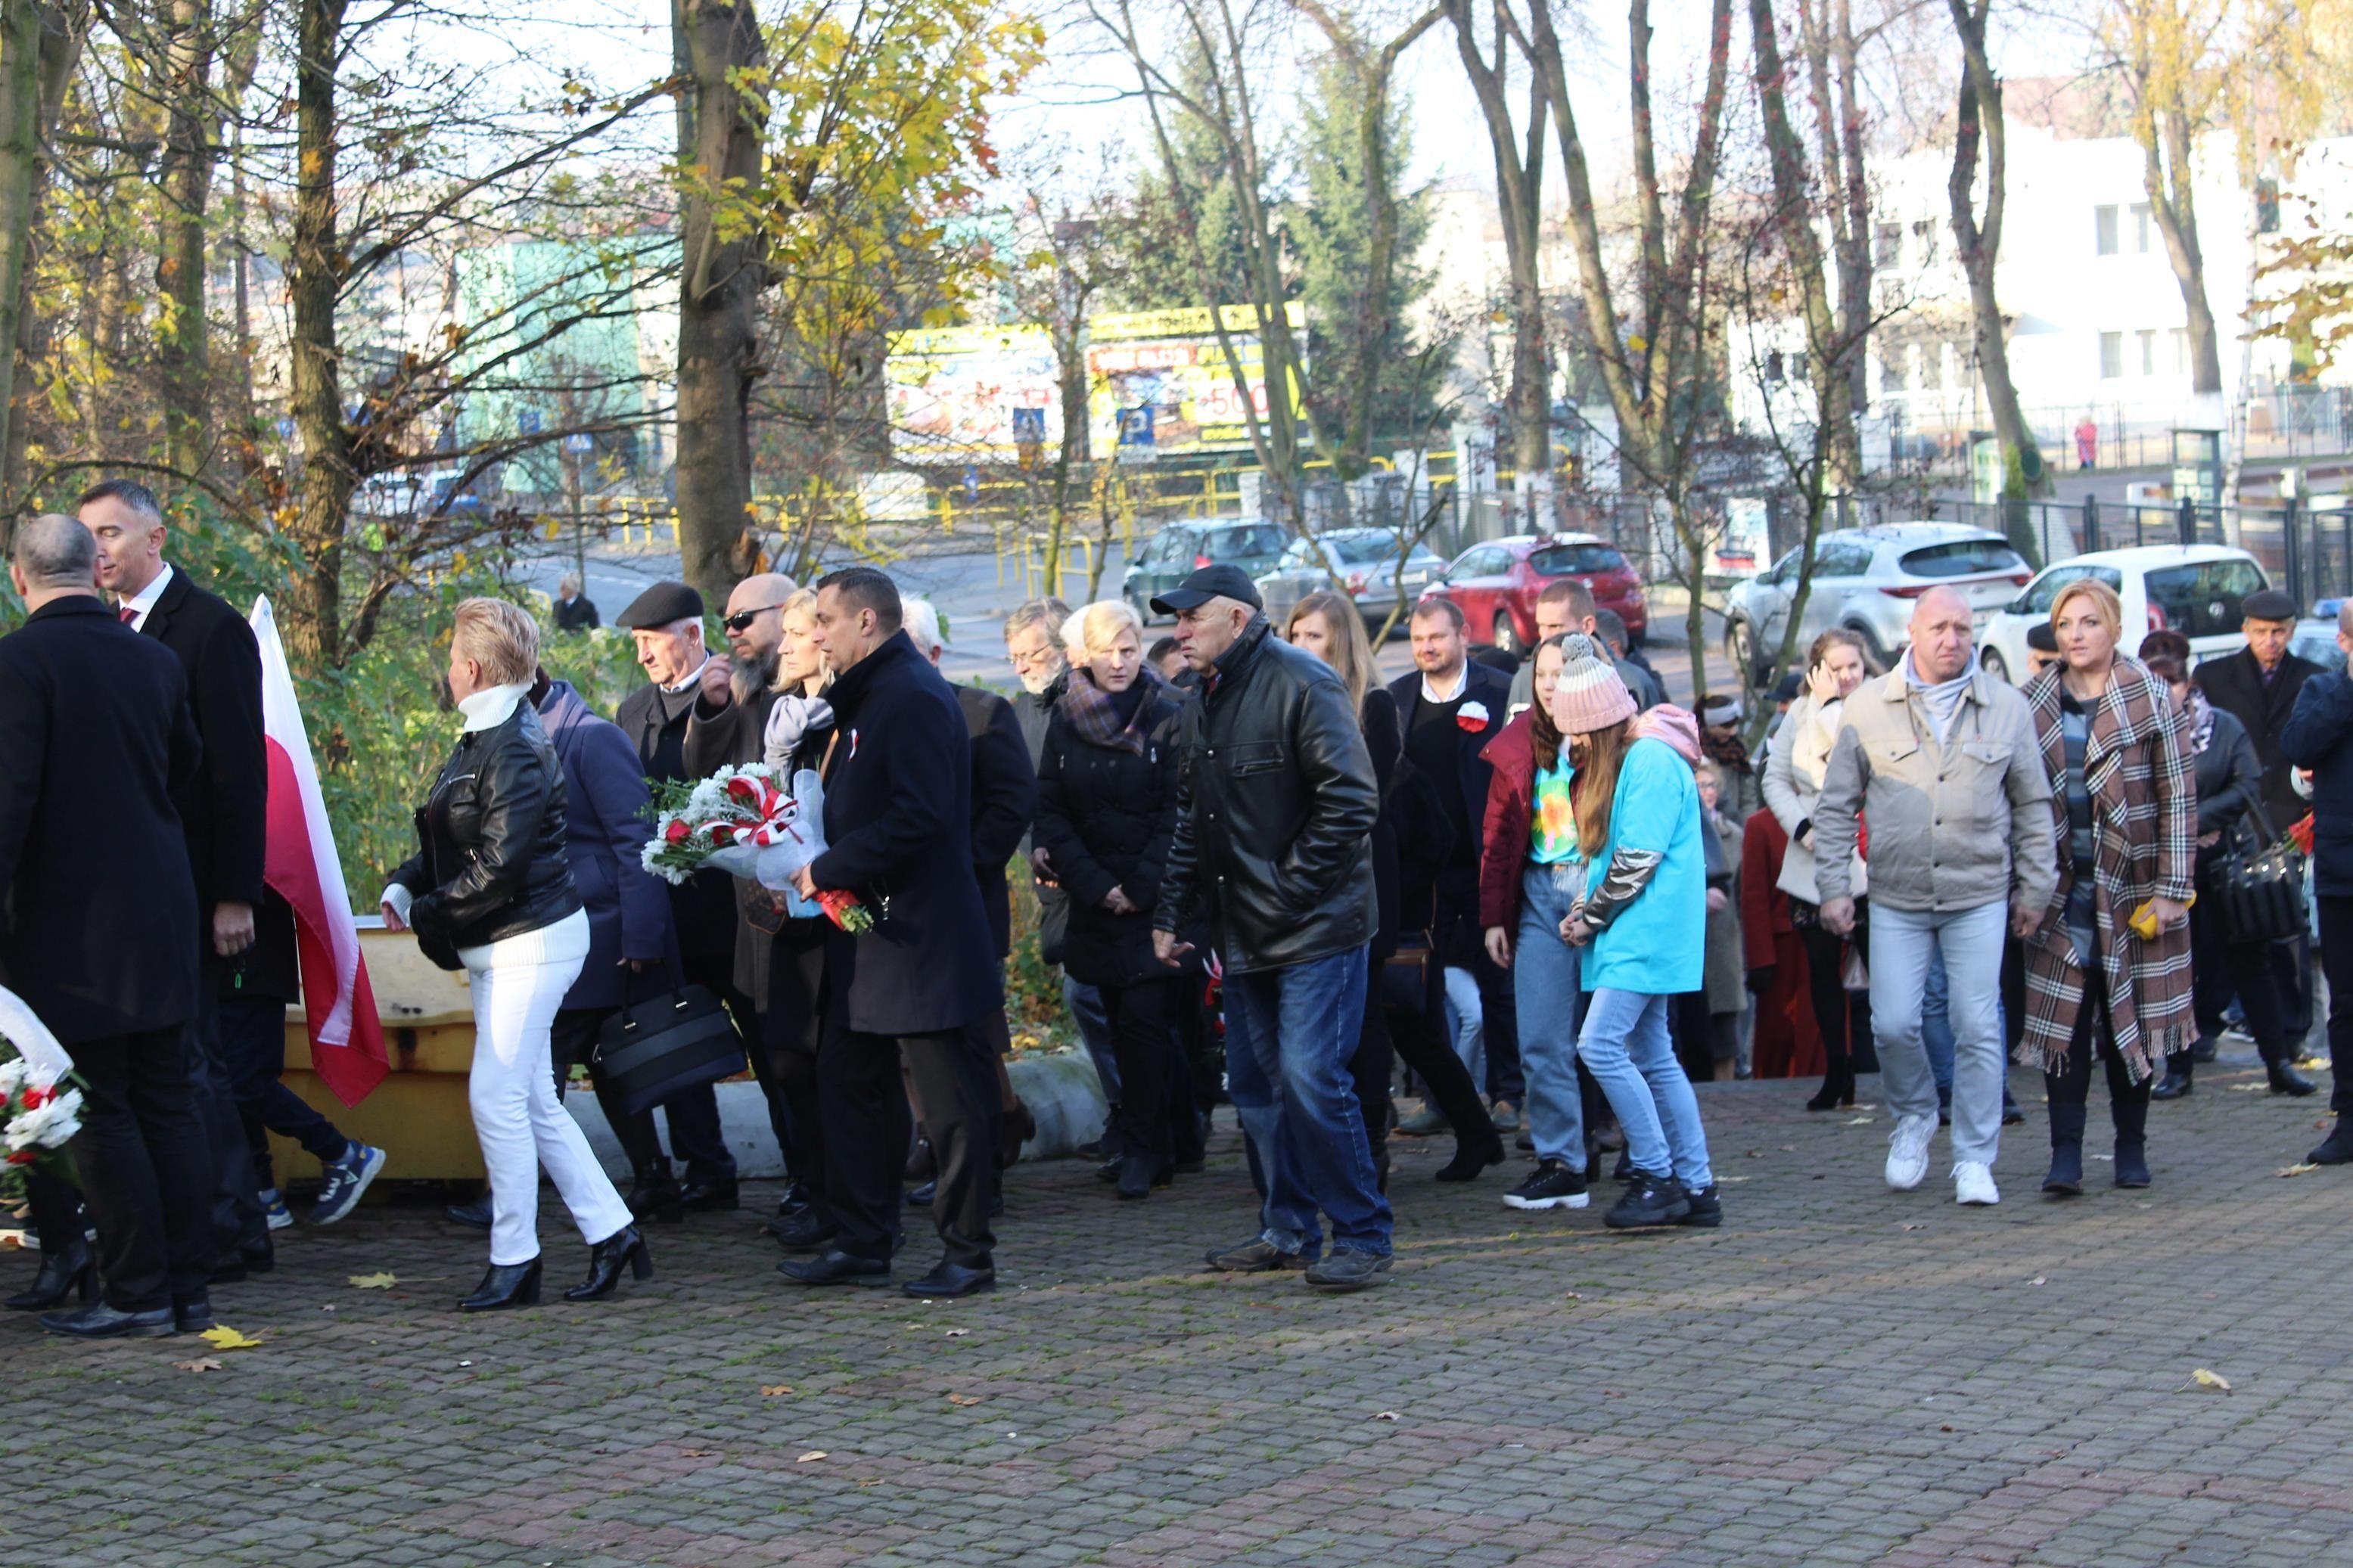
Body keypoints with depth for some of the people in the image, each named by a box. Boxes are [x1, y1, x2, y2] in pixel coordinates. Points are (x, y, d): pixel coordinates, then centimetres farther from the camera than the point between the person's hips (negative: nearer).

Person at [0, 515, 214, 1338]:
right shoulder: (156, 660, 7)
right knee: (170, 1104, 10)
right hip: (159, 912, 6)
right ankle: (189, 1290, 13)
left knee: (97, 1110, 1)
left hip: (67, 916, -6)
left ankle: (139, 1292, 2)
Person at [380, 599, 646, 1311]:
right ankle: (611, 1232, 19)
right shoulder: (476, 743, 12)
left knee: (497, 1097, -7)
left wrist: (425, 912, -14)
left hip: (531, 942, -10)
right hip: (501, 947, 10)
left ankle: (514, 1261, 3)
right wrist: (404, 884, 1)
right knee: (534, 1102, 12)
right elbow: (451, 844, 17)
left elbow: (500, 867, -23)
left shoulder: (516, 752, -18)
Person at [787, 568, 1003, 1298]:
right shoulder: (866, 697, 16)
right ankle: (862, 1244, 22)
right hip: (870, 935, 11)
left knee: (950, 1100, -2)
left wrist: (827, 870, -18)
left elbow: (918, 818, -25)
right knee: (848, 1081, 14)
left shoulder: (914, 698, -17)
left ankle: (968, 1256, 5)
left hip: (920, 936, -11)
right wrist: (815, 865, 8)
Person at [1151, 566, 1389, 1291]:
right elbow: (1191, 822, 23)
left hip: (1316, 930, -9)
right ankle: (1288, 1231, 21)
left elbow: (1352, 801, -17)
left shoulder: (1301, 684, -13)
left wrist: (1290, 890, -16)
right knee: (1255, 1087, 10)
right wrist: (1170, 915, 16)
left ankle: (1363, 1238, -2)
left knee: (1311, 1080, -12)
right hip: (1245, 933, 9)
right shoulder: (1204, 702, 15)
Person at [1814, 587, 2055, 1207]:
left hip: (1979, 897, 0)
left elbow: (2033, 805, 10)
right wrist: (1834, 887, -1)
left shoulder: (2006, 707, 4)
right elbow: (1836, 806, 5)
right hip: (1896, 899, 0)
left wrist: (2035, 888, 8)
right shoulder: (1868, 707, 1)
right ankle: (1914, 1114, 27)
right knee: (1893, 1025, -2)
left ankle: (1974, 1161, 10)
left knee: (1977, 1029, -1)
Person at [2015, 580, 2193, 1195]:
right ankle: (2066, 1153, -5)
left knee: (2131, 1016, 5)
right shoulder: (2033, 705, 6)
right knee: (2063, 1017, -5)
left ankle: (2131, 1147, 16)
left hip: (2130, 885, -1)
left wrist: (2170, 888, -8)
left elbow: (2178, 798, -2)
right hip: (2062, 890, 1)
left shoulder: (2151, 700, -1)